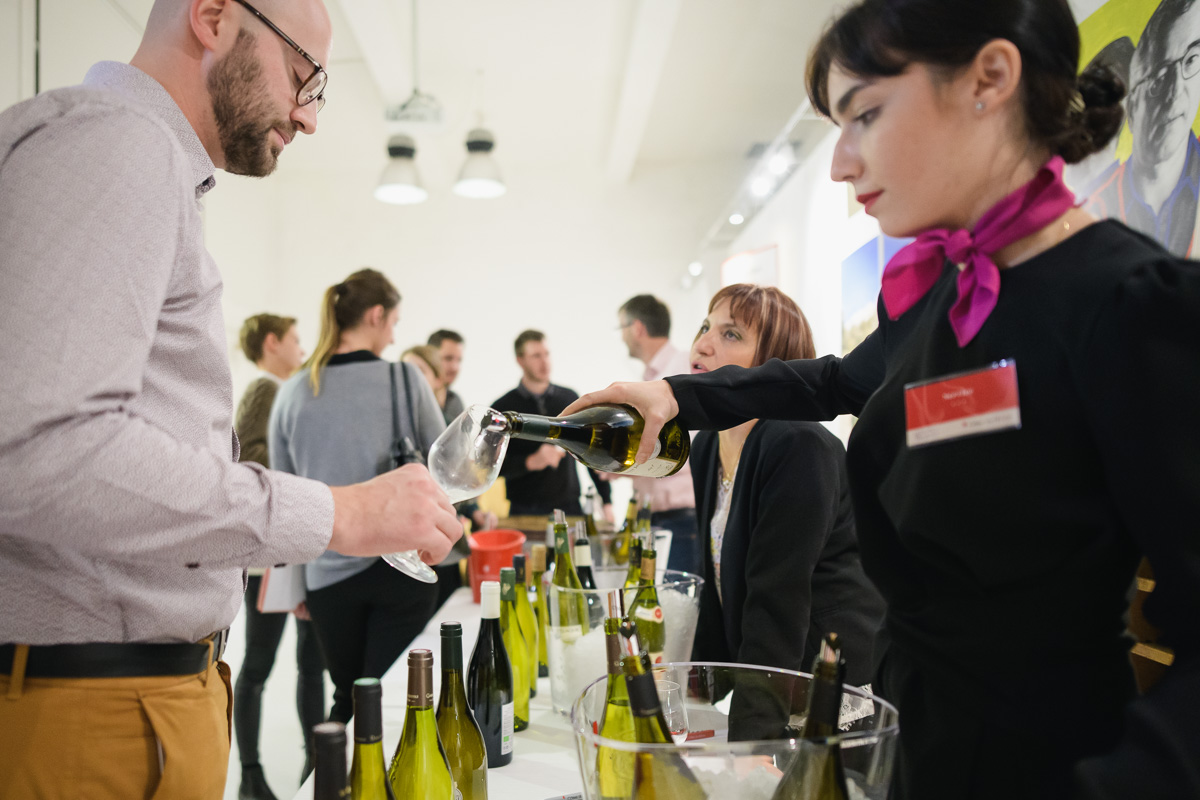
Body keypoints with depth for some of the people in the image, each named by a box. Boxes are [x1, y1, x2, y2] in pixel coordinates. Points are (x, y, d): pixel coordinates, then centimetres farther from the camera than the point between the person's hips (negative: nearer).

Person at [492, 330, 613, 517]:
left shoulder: (570, 399, 9)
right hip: (525, 511, -2)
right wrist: (531, 462, -19)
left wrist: (607, 501, 9)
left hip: (570, 508, 3)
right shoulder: (503, 408, 0)